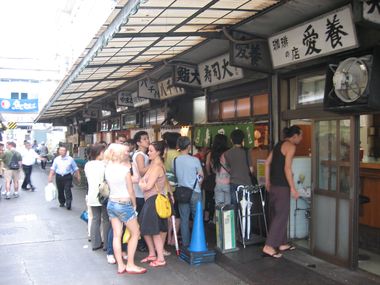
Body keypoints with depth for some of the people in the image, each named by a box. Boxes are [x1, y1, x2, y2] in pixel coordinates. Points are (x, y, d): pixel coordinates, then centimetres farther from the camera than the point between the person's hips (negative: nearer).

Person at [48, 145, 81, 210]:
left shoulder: (70, 159, -1)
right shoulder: (57, 159, 4)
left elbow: (75, 168, 5)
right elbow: (53, 168, 9)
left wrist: (78, 176, 1)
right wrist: (50, 177, 1)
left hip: (67, 177, -3)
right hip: (59, 177, 3)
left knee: (67, 191, -10)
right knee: (60, 191, 12)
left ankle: (68, 204, -6)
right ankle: (62, 202, 31)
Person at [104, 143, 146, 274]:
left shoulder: (108, 168, 0)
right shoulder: (125, 169, -16)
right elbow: (131, 192, -11)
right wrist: (134, 205, 5)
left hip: (111, 203, 6)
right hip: (124, 204, -6)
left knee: (117, 235, 10)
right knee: (135, 233, 9)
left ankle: (120, 266, 16)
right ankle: (130, 265, 11)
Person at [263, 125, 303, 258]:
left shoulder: (279, 144, 15)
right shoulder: (290, 146, -11)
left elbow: (267, 163, 16)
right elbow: (287, 168, -19)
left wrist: (267, 181, 20)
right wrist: (293, 188, -16)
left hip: (273, 184, 9)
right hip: (282, 186, -9)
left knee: (276, 214, 15)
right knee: (281, 216, -4)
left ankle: (282, 243, 26)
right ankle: (269, 246, -6)